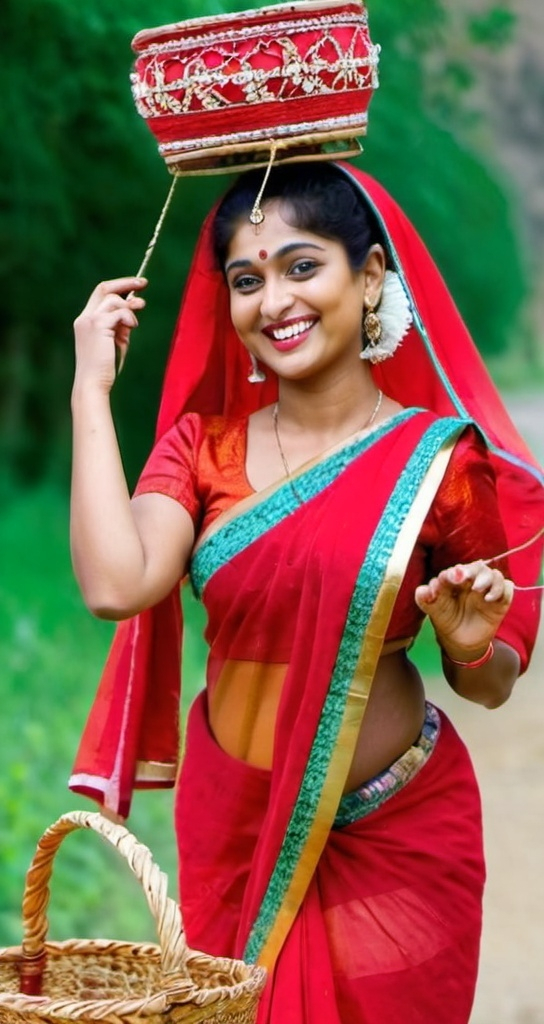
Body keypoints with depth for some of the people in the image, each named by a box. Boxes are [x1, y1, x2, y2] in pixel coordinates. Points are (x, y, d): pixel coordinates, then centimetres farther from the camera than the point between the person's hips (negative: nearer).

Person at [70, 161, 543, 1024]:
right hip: (230, 824, 3)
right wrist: (91, 388, -15)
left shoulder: (440, 459, -10)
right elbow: (116, 586, -22)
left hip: (394, 836, -3)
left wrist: (472, 646, -23)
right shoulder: (204, 443, -2)